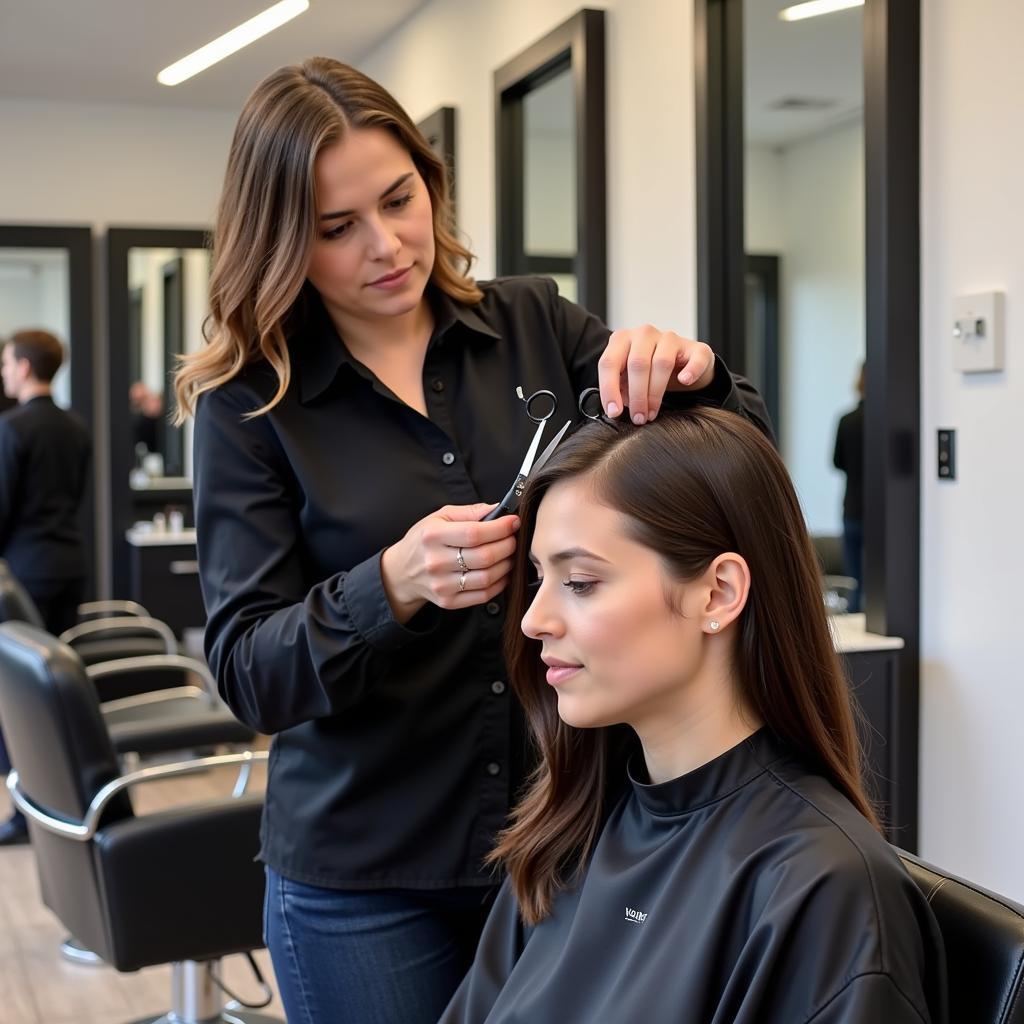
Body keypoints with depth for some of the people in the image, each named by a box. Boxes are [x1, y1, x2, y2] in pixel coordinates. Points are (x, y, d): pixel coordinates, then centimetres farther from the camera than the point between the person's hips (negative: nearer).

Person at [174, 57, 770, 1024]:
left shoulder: (532, 324, -2)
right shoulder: (250, 401, -7)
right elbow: (248, 673, -11)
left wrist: (692, 381, -23)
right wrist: (390, 587, -30)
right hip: (362, 875, -2)